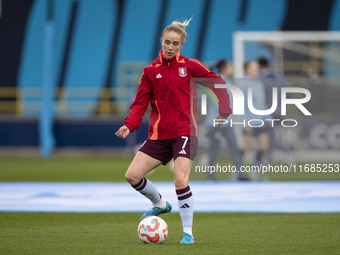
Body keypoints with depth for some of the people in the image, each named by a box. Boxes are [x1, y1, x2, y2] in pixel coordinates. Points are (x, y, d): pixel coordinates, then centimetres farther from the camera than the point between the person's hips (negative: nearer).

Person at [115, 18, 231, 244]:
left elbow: (218, 83, 10)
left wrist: (224, 111, 2)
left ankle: (188, 232, -7)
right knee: (132, 175, -5)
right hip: (159, 134, 4)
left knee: (180, 179, -20)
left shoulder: (190, 66, 1)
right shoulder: (151, 71, 7)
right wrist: (129, 125, -9)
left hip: (185, 131, -4)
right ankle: (161, 204, 24)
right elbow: (141, 102, 6)